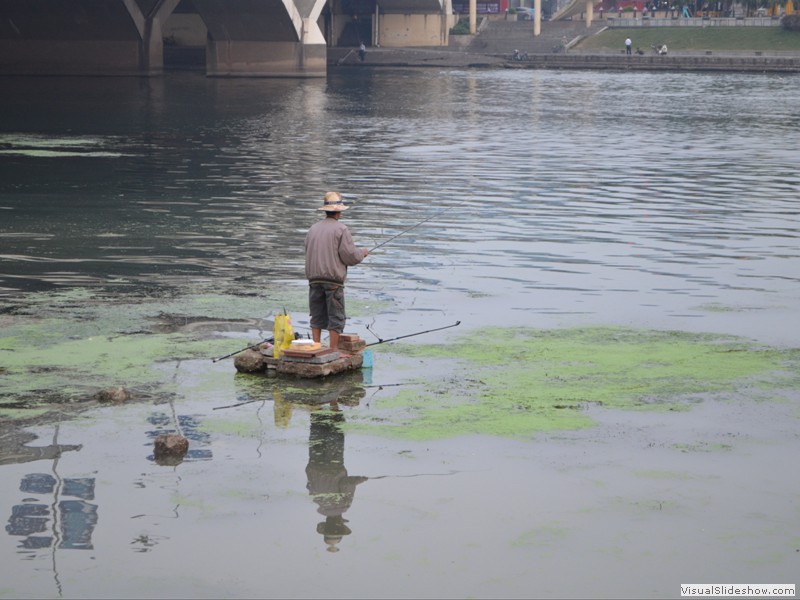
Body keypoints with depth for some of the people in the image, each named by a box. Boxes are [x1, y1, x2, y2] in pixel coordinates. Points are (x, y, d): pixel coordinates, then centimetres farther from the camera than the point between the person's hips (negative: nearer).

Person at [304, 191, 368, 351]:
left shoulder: (313, 229, 10)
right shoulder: (341, 229, -8)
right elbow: (350, 256, -11)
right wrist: (363, 253, 9)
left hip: (314, 278, 5)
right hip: (333, 278, -5)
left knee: (317, 316, 10)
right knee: (336, 317, 1)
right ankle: (334, 350, 0)